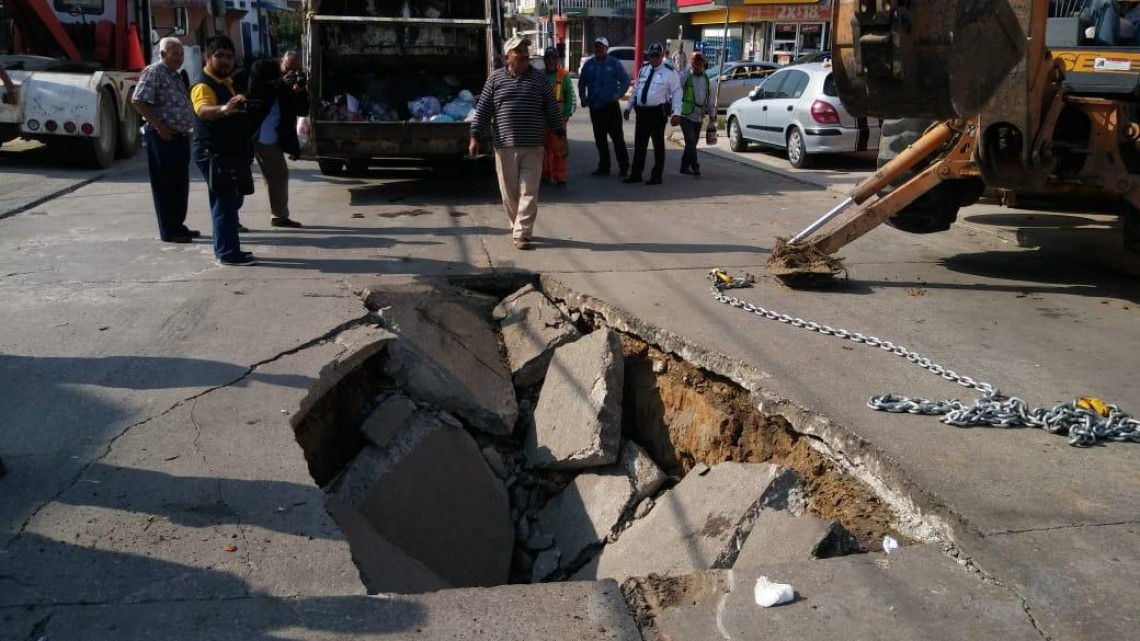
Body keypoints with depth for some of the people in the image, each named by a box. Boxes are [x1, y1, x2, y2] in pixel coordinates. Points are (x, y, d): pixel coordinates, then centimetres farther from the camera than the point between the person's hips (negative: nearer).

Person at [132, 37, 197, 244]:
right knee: (165, 186, -2)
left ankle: (178, 226, 23)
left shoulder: (176, 76, 17)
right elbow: (138, 101, -19)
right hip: (163, 138, -9)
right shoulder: (153, 73, -9)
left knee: (180, 185, 14)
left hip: (181, 136, 9)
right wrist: (159, 127, -19)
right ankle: (169, 232, 3)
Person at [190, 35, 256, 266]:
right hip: (213, 154, -10)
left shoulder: (227, 82, 14)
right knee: (224, 202, -9)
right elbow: (203, 110, -40)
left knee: (231, 201, 16)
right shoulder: (203, 85, -17)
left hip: (231, 152, 10)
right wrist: (224, 109, -58)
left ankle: (225, 247, 26)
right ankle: (228, 253, -6)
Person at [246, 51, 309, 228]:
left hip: (271, 140, 5)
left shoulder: (296, 79, 5)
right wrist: (281, 83, -23)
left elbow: (303, 110, 0)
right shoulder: (262, 68, -4)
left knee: (279, 176, 11)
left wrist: (300, 92, -18)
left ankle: (280, 215, 25)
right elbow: (254, 91, -19)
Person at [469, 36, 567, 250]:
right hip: (505, 146, 0)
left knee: (529, 192, -5)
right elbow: (483, 109, 4)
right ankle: (518, 226, 25)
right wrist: (474, 136, -2)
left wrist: (561, 136, 5)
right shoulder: (495, 78, 4)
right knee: (509, 192, 7)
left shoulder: (539, 79, 6)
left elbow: (552, 110, 8)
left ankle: (521, 233, -3)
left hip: (533, 147, 0)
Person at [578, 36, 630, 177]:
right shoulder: (589, 64, 7)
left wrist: (617, 96, -15)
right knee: (600, 139, 10)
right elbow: (582, 82, 14)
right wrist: (583, 97, 0)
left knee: (617, 137, -4)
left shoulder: (614, 64, -4)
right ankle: (604, 166, 19)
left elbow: (626, 81, -4)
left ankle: (623, 166, 3)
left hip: (611, 106, -4)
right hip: (594, 107, 4)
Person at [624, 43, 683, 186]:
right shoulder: (643, 70, 13)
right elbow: (635, 89, 21)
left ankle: (656, 176, 10)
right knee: (639, 144, 8)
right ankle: (636, 174, 16)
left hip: (658, 112, -5)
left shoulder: (669, 72, -5)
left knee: (658, 144, 3)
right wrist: (629, 107, 18)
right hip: (642, 111, 6)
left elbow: (676, 93, -9)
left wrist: (677, 113, -17)